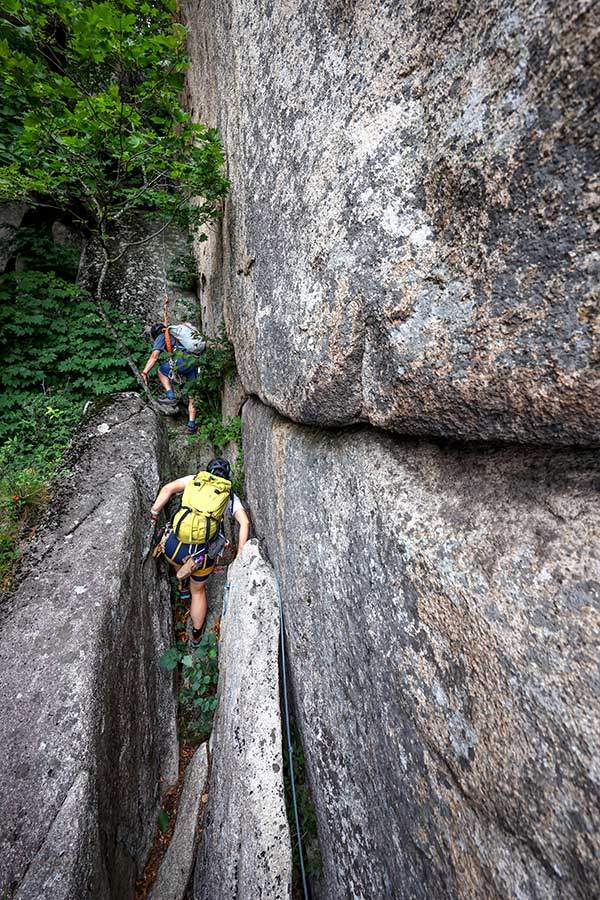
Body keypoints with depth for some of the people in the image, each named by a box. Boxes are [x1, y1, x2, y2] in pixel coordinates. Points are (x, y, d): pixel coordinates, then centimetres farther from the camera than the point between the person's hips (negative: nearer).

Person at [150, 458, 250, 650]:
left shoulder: (195, 480, 8)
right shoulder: (231, 497, 9)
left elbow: (168, 489, -5)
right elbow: (245, 522, -3)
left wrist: (154, 511, 6)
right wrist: (240, 554, 0)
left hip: (173, 547, 0)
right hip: (202, 556, 1)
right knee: (198, 591, 30)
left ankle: (183, 587, 57)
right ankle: (196, 636, 46)